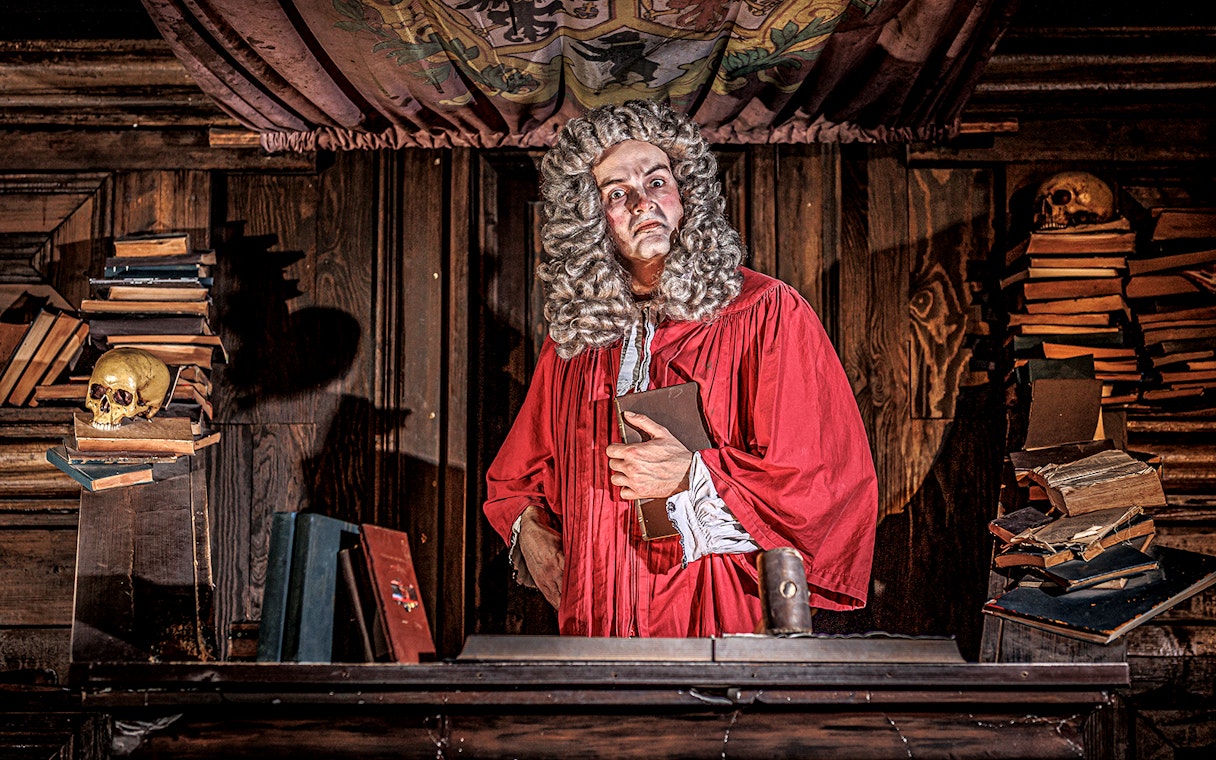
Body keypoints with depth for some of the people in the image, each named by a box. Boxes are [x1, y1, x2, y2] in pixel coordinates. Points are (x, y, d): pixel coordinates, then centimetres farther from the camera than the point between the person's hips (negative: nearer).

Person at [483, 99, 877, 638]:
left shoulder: (767, 313, -5)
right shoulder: (571, 337, 9)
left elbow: (834, 481, -12)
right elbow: (517, 476, 23)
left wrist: (694, 477, -19)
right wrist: (528, 528, 3)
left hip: (724, 629, -4)